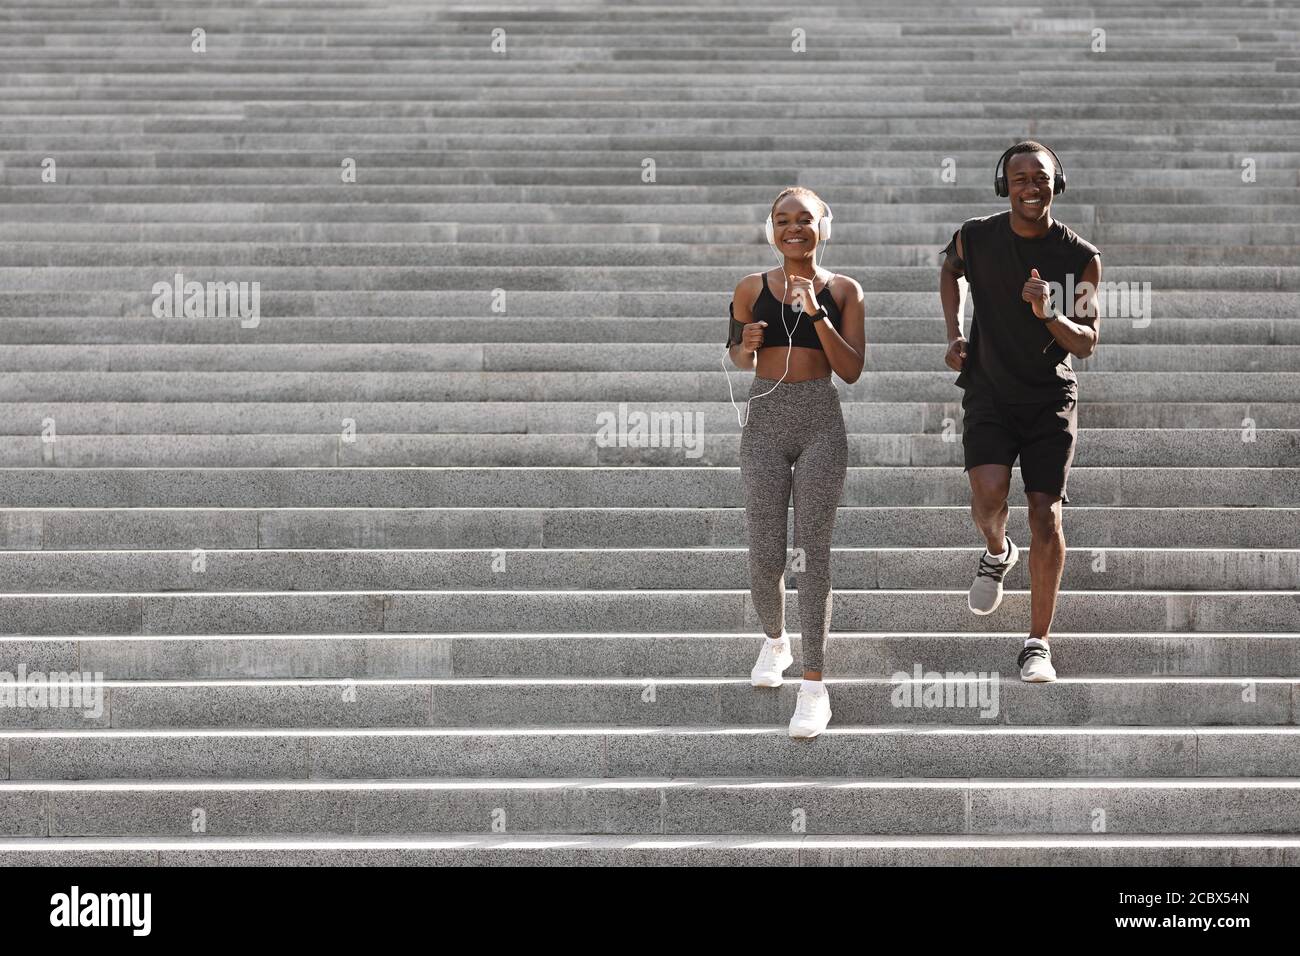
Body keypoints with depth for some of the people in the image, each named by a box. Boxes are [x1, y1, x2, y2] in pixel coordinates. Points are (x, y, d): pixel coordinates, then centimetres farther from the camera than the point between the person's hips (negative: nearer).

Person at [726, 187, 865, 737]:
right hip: (765, 418, 1)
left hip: (821, 422, -1)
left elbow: (852, 370, -4)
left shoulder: (843, 290, 2)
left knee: (812, 552, -7)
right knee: (765, 556, 2)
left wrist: (816, 312, -14)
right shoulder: (752, 289, 4)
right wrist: (747, 347, -7)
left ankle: (814, 687, -6)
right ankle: (774, 641, 33)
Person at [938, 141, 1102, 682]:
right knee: (989, 495, -21)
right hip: (988, 394, 0)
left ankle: (1038, 643, 5)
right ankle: (996, 553, 16)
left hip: (1050, 399, 0)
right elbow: (950, 269, 18)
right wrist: (953, 335, 8)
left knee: (1046, 516, -6)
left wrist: (1048, 315, -30)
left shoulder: (1082, 258, -10)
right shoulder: (976, 238, -6)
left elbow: (1087, 345, -11)